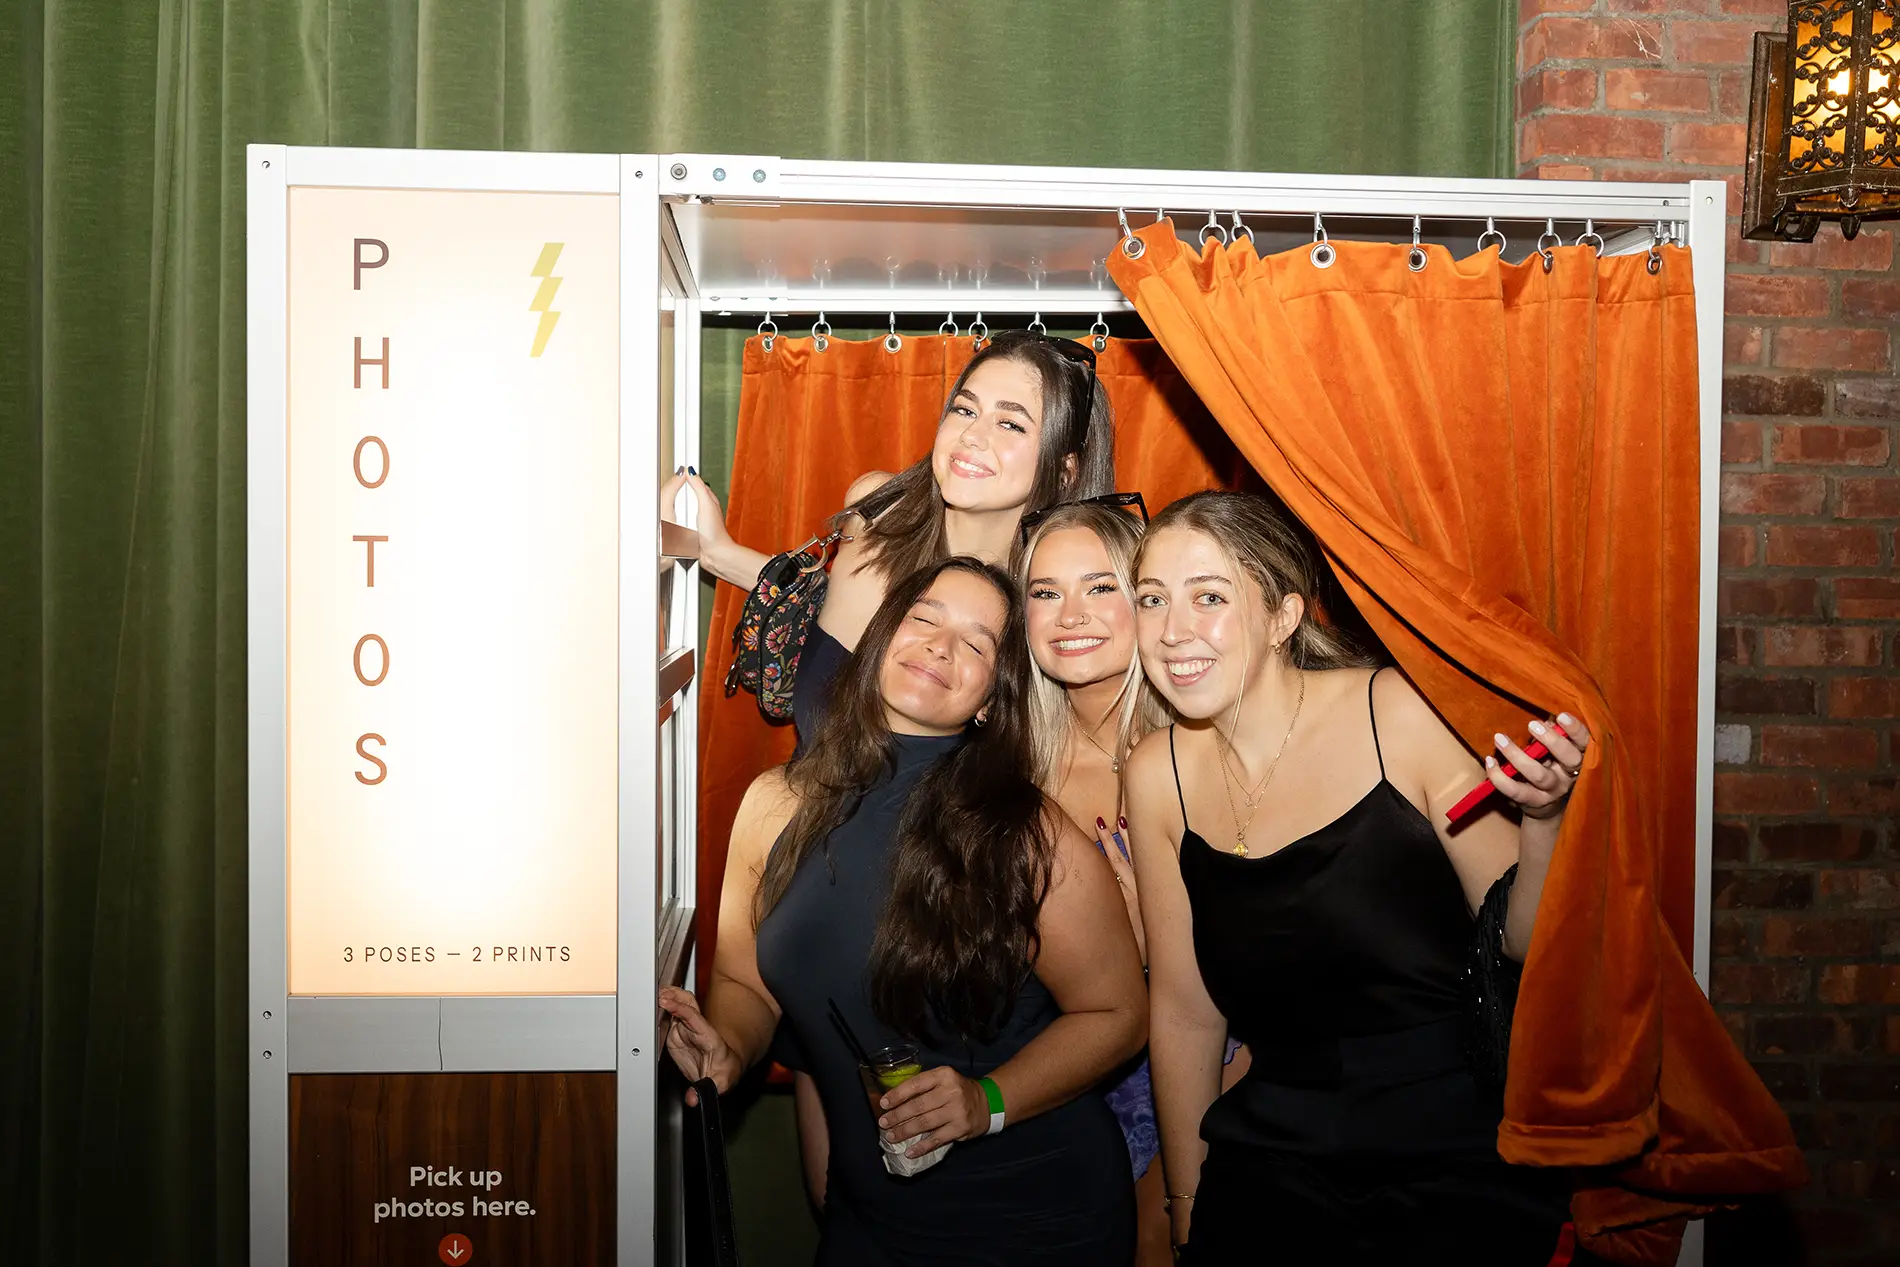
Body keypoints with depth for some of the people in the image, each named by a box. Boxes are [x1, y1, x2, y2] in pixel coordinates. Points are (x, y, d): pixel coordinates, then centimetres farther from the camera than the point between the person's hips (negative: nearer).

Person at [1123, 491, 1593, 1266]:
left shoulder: (1398, 716, -15)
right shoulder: (1158, 775, -5)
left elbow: (1523, 942, -7)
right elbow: (1184, 1014, 5)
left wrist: (1542, 819, -26)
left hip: (1466, 1167, -3)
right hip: (1277, 1165, 3)